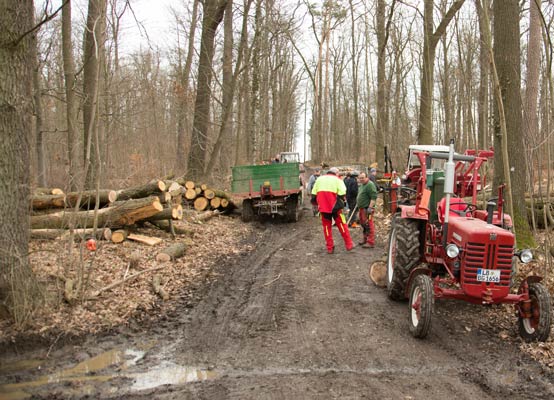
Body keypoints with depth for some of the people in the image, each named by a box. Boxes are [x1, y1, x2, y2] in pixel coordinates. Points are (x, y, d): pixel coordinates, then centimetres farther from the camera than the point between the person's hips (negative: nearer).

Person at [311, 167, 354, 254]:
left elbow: (313, 194, 12)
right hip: (334, 207, -3)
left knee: (326, 226, 11)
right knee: (342, 225, 7)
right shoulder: (337, 180, 1)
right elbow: (342, 194, -11)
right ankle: (349, 245, 11)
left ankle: (330, 248, 12)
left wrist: (317, 204, 21)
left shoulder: (319, 179, 13)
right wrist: (341, 203, 3)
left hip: (323, 207, 3)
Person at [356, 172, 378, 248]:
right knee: (363, 224, 18)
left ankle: (370, 242, -5)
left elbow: (373, 197, -22)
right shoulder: (362, 185, 16)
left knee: (368, 225, -8)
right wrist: (358, 204, 27)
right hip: (361, 208, 10)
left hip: (367, 208, -10)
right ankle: (365, 239, 31)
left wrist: (370, 207, -26)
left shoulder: (370, 185, -16)